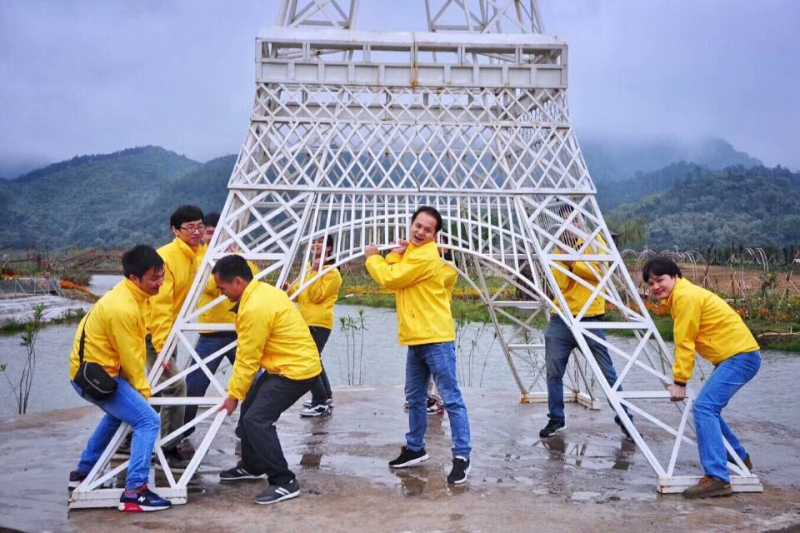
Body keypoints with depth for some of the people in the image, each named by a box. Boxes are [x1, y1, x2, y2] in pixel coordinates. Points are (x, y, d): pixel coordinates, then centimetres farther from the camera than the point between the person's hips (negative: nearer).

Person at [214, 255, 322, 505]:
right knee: (251, 408, 20)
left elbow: (247, 359, -16)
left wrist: (233, 395, -4)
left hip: (296, 370, -10)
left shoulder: (255, 308, -23)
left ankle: (285, 482, -9)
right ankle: (252, 465, 36)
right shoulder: (263, 291, 8)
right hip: (288, 364, 10)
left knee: (257, 419, -15)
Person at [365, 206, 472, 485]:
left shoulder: (426, 256, -16)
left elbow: (389, 279, -16)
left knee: (451, 399, -5)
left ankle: (461, 456, -1)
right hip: (415, 339, 10)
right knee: (415, 398, 18)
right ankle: (415, 449, 31)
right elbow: (389, 278, 12)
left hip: (436, 339, -10)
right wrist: (393, 255, -3)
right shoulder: (410, 252, 16)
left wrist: (372, 257, 0)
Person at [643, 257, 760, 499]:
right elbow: (685, 342, 17)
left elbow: (685, 343, -15)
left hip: (741, 356, -10)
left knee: (704, 407, -20)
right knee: (709, 408, 20)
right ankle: (739, 459, 37)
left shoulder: (686, 296, -15)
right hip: (732, 357, 10)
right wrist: (681, 378, 13)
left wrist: (679, 382, -11)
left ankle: (717, 478, -23)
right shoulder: (679, 297, 15)